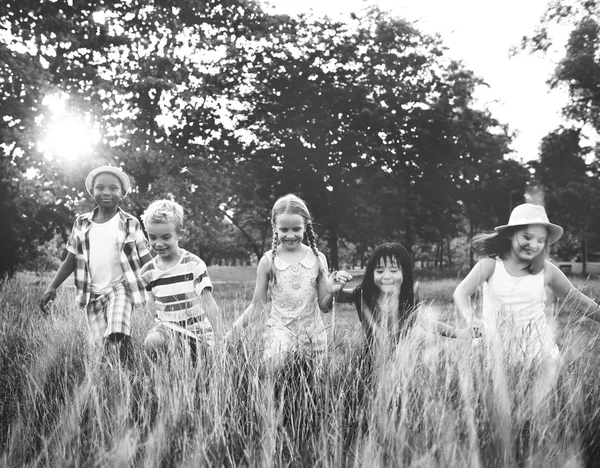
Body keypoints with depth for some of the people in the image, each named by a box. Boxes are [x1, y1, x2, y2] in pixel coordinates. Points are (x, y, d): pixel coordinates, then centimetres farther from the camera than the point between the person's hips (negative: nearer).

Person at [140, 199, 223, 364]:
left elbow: (209, 303, -15)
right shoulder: (148, 272, 0)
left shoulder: (194, 264, -11)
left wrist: (219, 338, -20)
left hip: (197, 328, -1)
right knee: (152, 342, -30)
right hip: (167, 326, 1)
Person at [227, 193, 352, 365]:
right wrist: (234, 329, -6)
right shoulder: (268, 261, -2)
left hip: (313, 333, 2)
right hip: (280, 330, -2)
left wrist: (331, 292, -14)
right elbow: (257, 305, 5)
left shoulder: (318, 259, 1)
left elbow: (324, 306, 6)